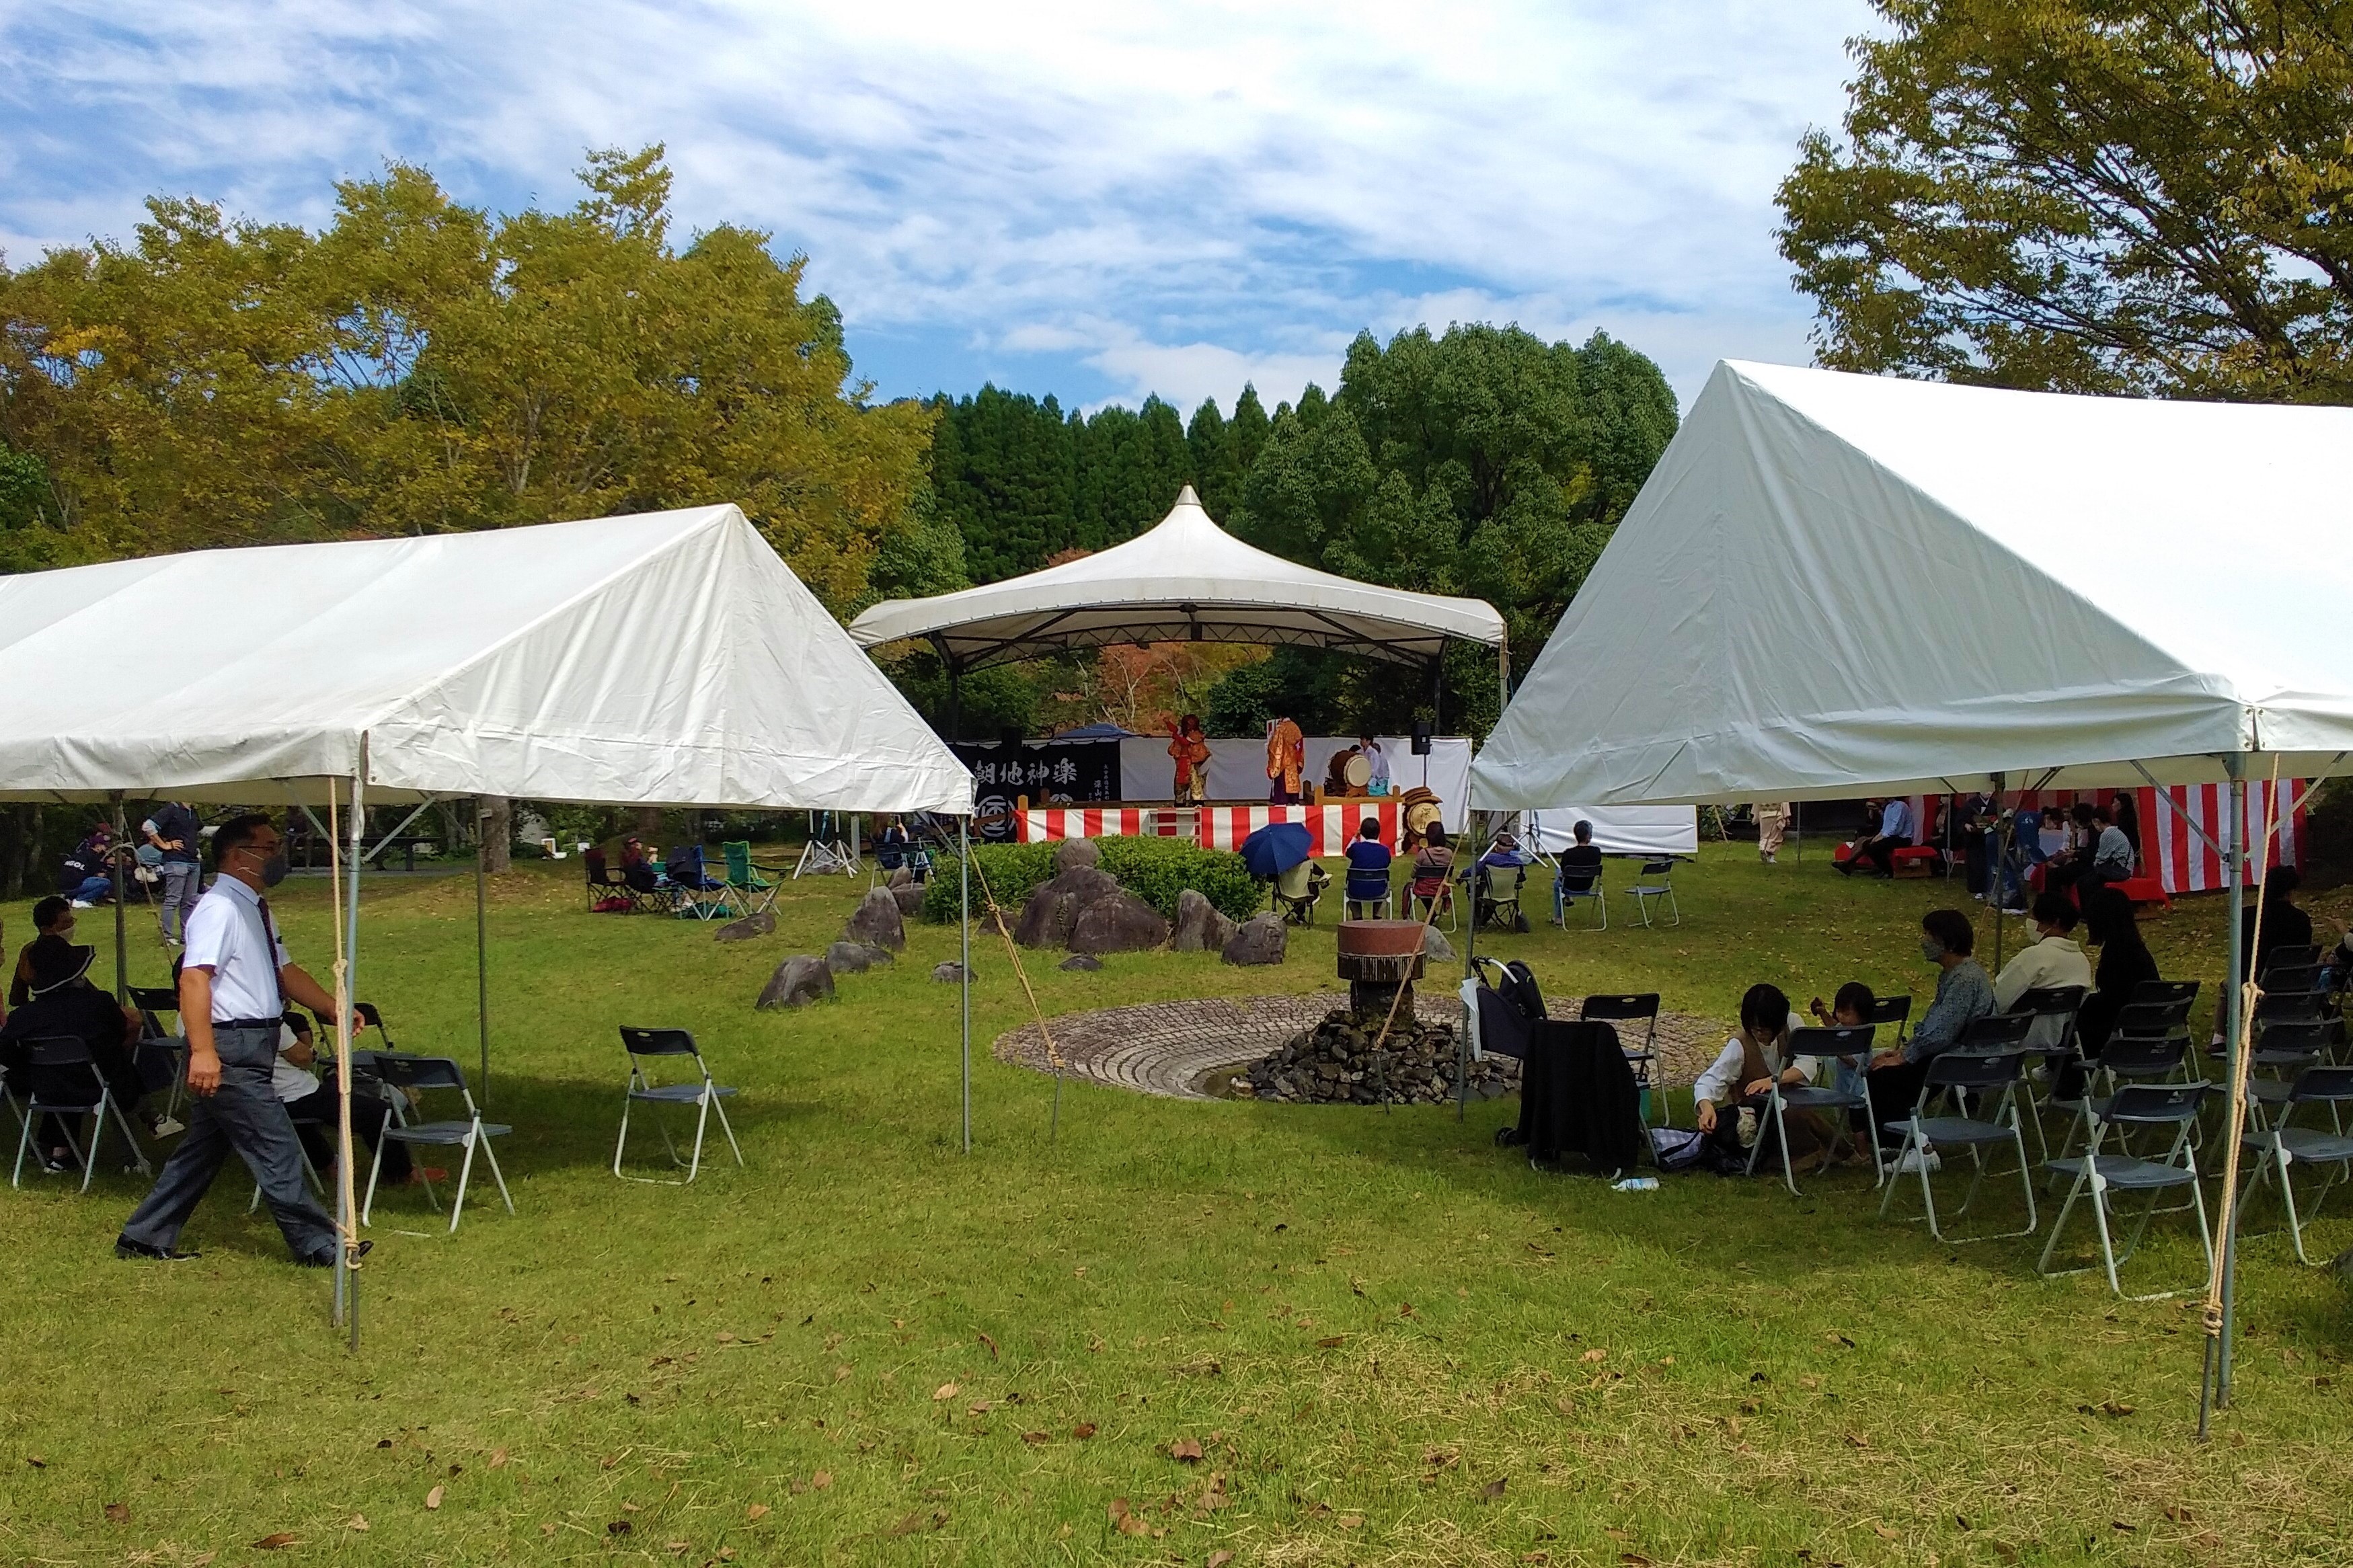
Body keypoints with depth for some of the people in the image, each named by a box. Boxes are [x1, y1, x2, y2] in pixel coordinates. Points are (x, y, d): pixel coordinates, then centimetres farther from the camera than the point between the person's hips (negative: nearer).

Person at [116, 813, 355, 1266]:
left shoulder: (255, 910, 16)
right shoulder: (220, 908, -16)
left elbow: (286, 972, 21)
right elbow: (194, 977, -25)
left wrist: (335, 1008, 11)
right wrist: (203, 1051, -32)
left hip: (251, 1048, 10)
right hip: (229, 1051, -10)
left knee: (205, 1146, 17)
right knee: (275, 1149, -4)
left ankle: (144, 1237, 27)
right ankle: (316, 1245, 3)